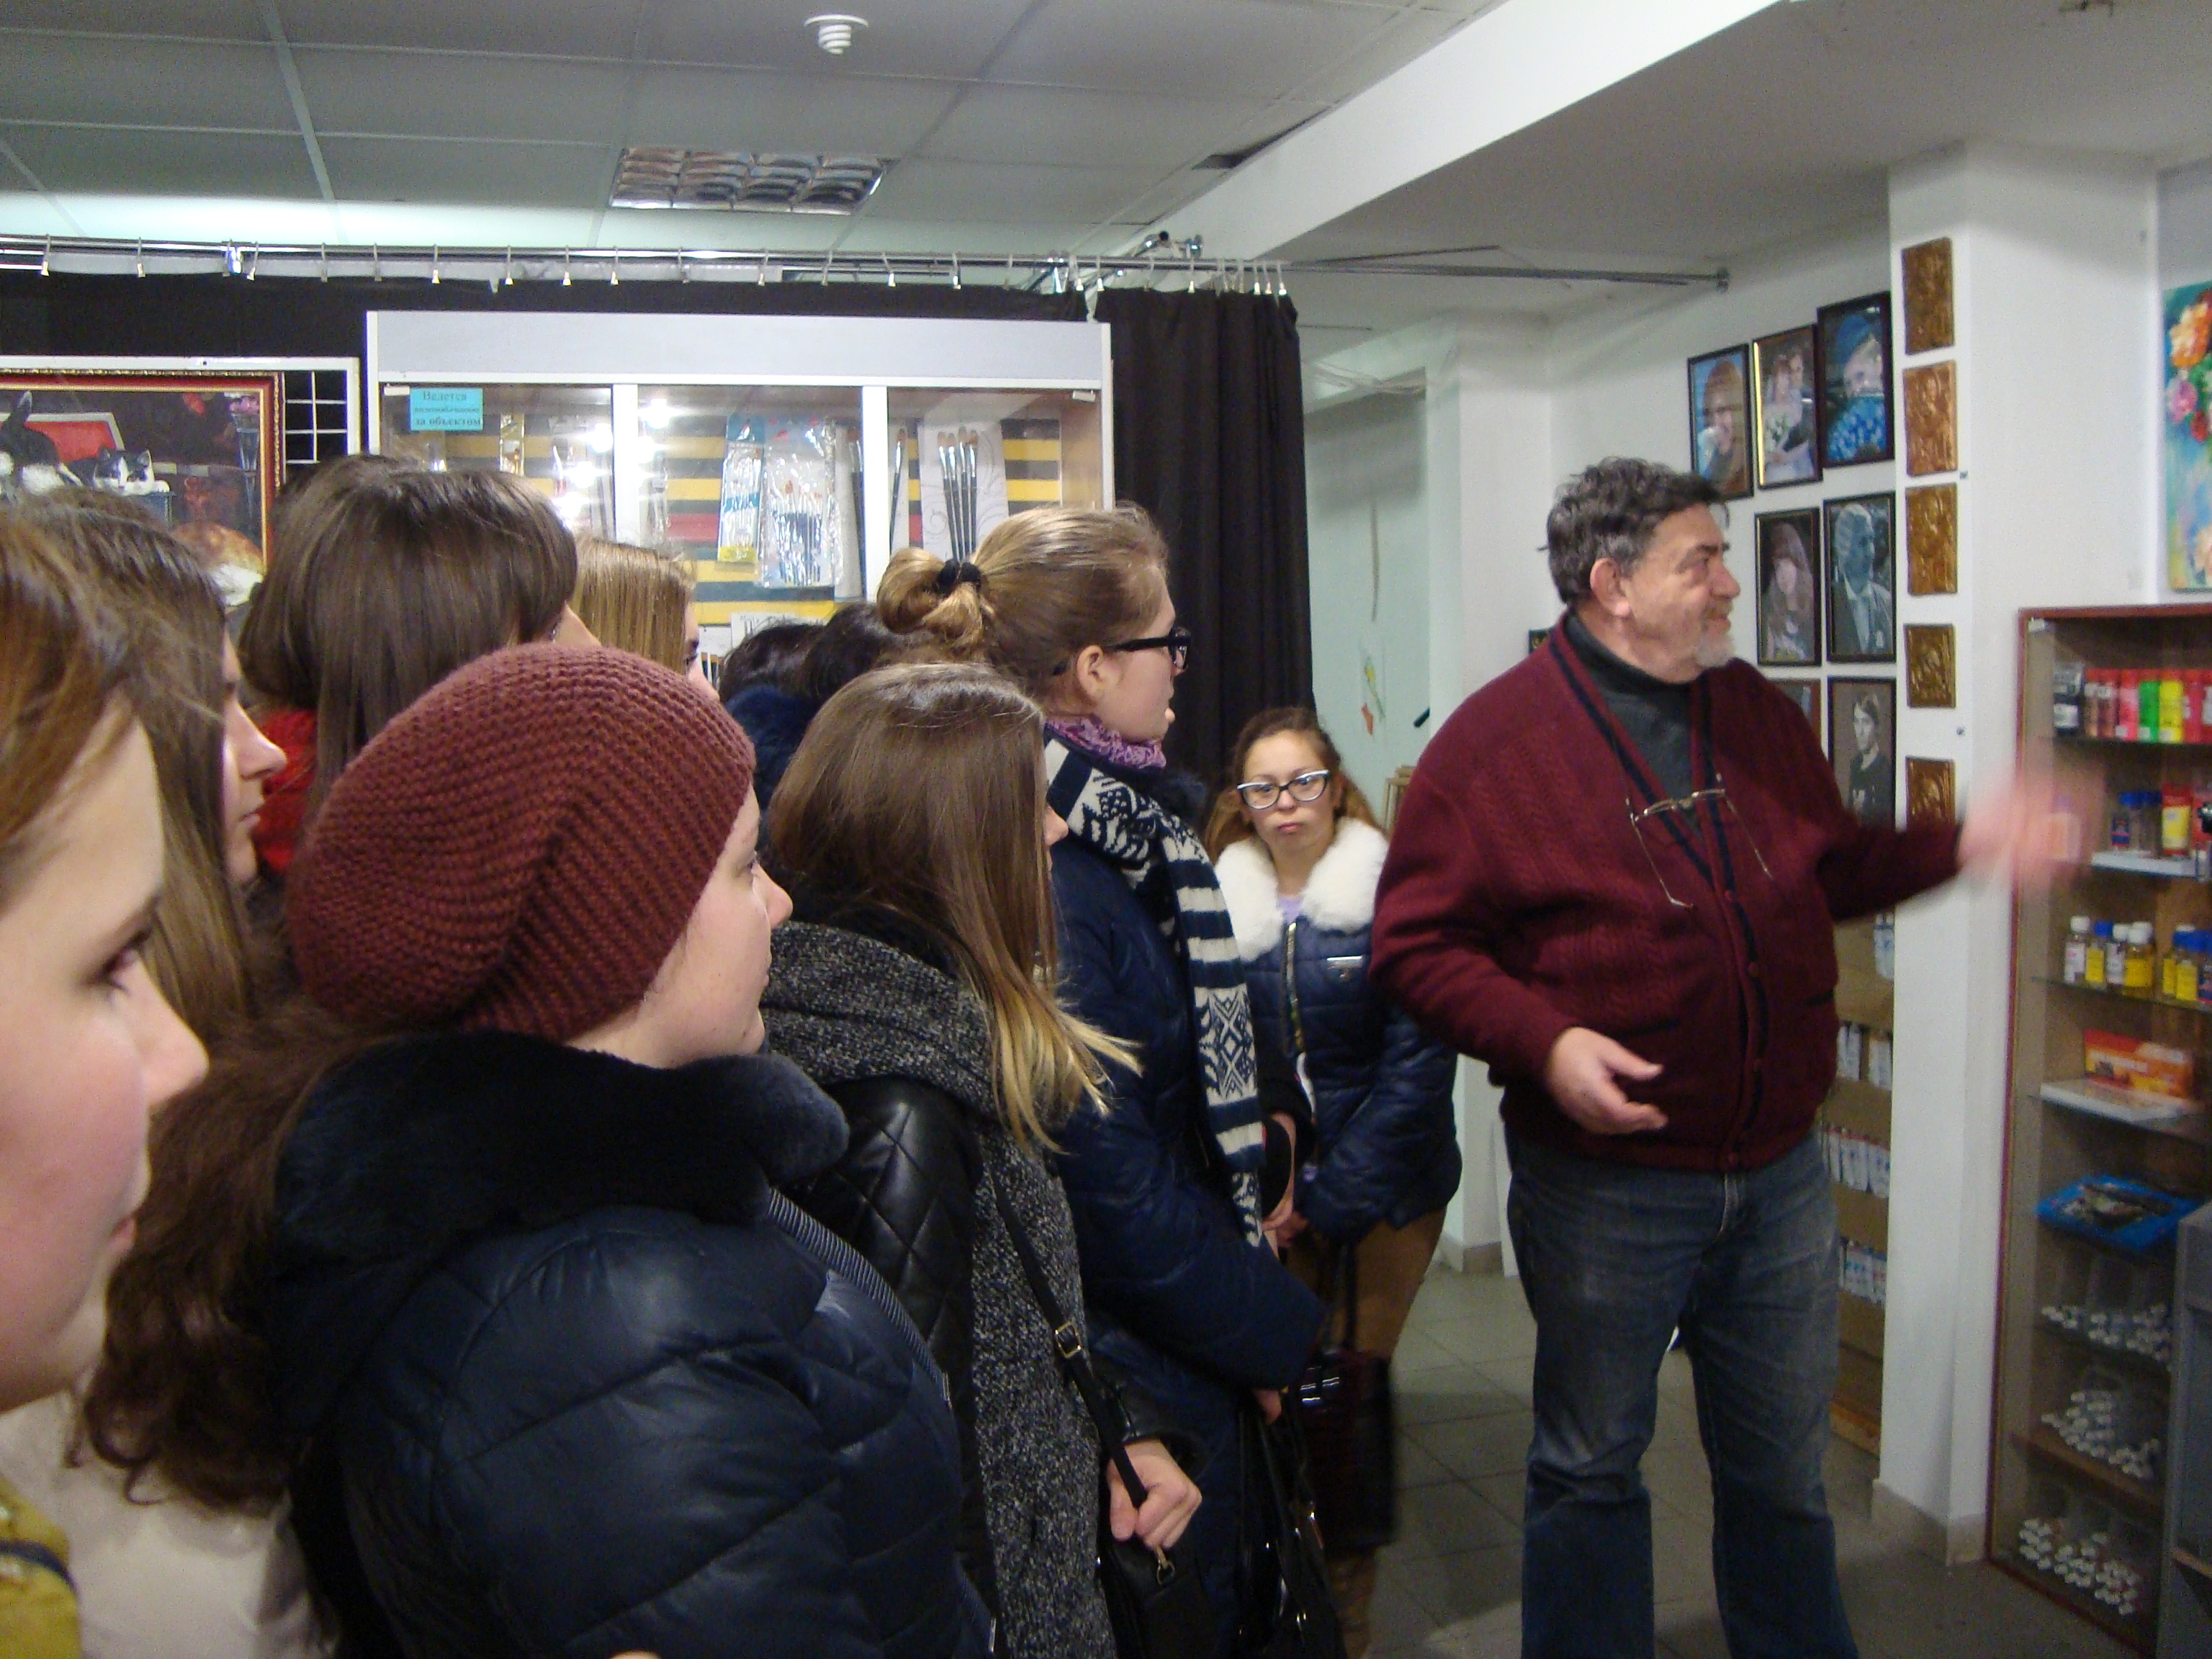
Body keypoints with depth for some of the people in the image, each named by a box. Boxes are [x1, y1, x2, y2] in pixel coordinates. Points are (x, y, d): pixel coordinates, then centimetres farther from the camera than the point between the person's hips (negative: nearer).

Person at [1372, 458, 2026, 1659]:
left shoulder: (1756, 714, 7)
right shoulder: (1494, 739, -12)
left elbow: (1832, 868, 19)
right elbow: (1414, 942, -12)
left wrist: (1964, 844, 4)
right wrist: (1543, 1041, -24)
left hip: (1780, 1175, 5)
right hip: (1603, 1182, -5)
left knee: (1783, 1470, 20)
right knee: (1592, 1468, 14)